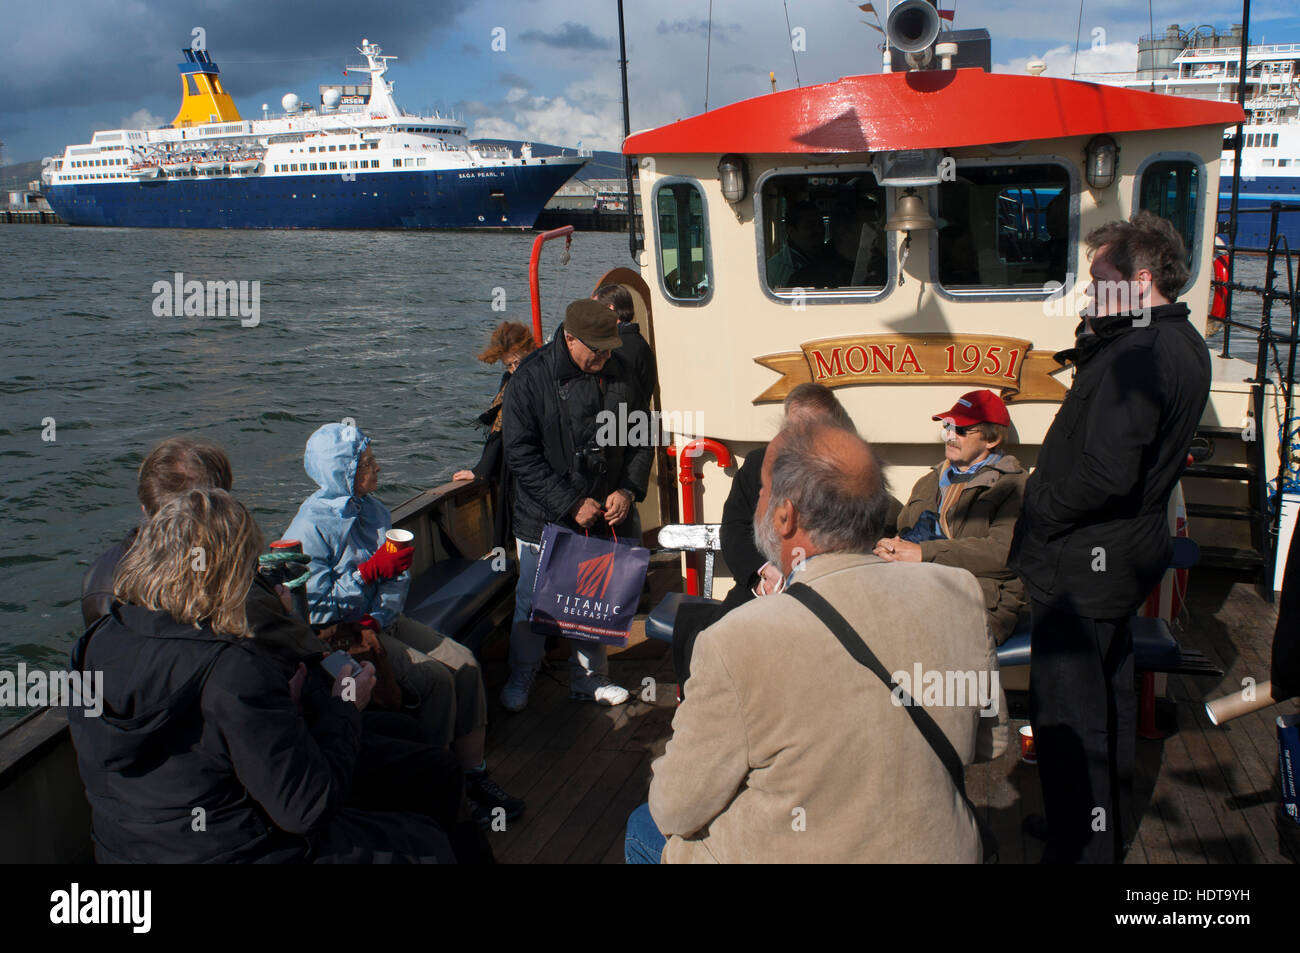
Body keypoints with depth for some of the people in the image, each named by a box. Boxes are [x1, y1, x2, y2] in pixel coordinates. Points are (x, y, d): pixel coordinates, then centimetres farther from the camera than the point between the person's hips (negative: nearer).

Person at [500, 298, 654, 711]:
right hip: (545, 520, -4)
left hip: (603, 519, 4)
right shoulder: (532, 378, -13)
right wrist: (572, 504, -17)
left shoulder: (619, 374, 1)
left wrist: (629, 490, -4)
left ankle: (589, 677, 32)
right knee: (533, 601, 9)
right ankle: (520, 679, 29)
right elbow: (521, 454, -15)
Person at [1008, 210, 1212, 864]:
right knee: (1109, 692, 24)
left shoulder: (1135, 357, -24)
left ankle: (1082, 848, 10)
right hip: (1131, 548, 11)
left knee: (1068, 711, -1)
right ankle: (1109, 824, 40)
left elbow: (1106, 472, -31)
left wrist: (1038, 510, -15)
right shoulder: (1183, 345, 9)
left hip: (1082, 563, -11)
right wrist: (1094, 345, 0)